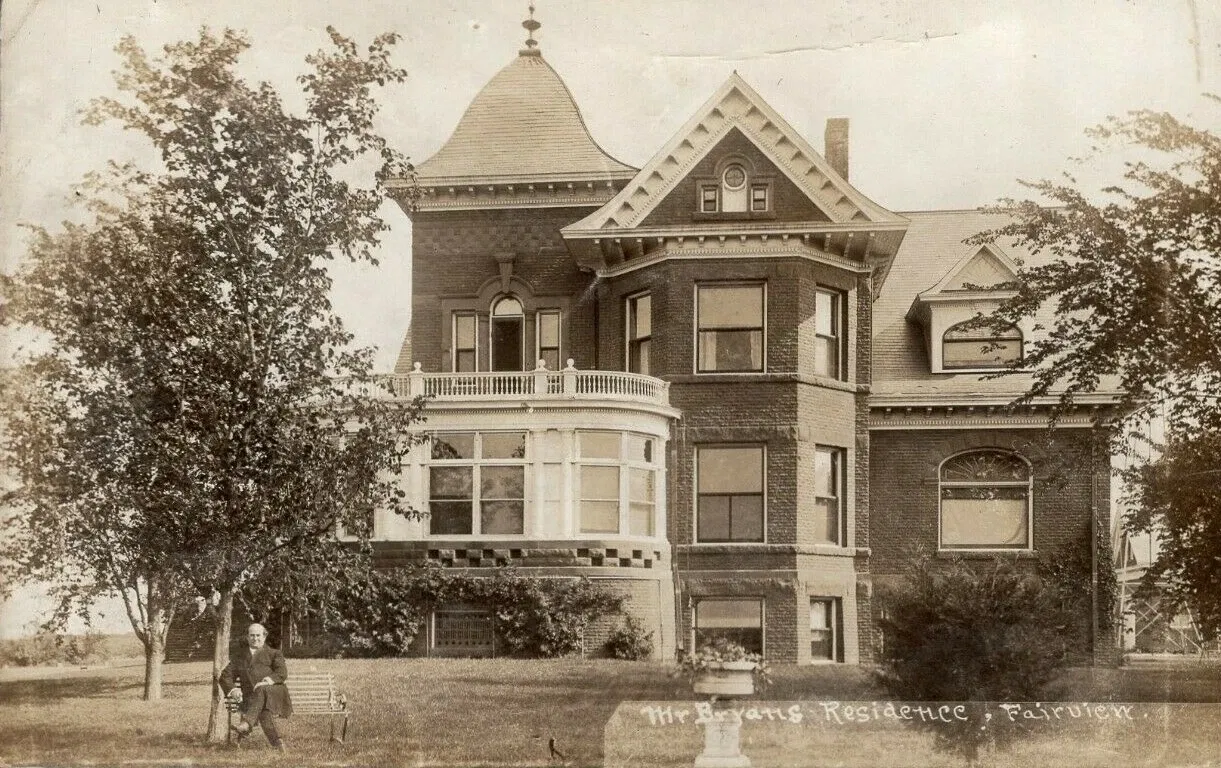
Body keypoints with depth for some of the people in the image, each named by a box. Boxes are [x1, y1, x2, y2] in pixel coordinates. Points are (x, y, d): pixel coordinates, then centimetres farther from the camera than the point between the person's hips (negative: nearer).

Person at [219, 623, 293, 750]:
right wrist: (233, 689, -3)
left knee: (262, 690, -39)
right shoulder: (239, 657, 28)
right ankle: (276, 741, -47)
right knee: (263, 712, -34)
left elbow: (282, 673, 2)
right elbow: (226, 676, 20)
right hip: (251, 698, 2)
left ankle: (246, 723, -56)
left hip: (274, 693, -2)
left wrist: (268, 681, -19)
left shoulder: (274, 654, 20)